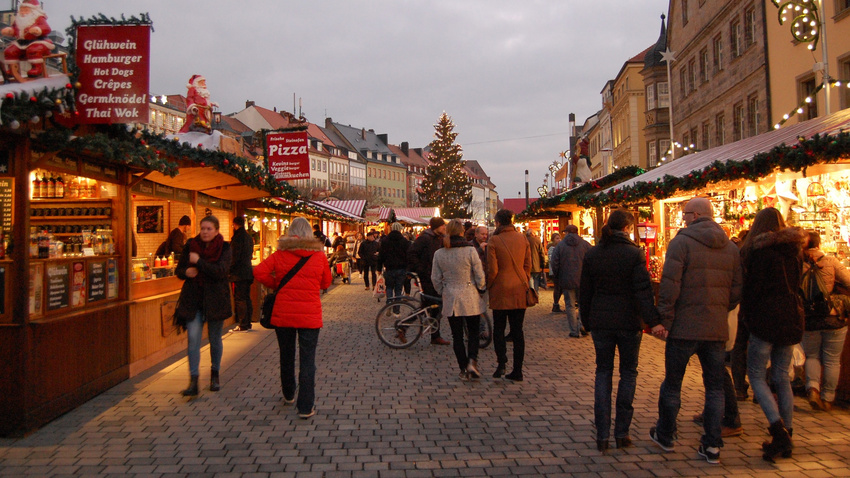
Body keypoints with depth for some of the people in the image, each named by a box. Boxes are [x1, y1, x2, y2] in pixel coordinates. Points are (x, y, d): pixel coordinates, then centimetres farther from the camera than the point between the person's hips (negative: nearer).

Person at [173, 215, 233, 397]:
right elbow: (178, 270, 11)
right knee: (193, 338, -8)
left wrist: (198, 262, -21)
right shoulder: (190, 246, 5)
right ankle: (193, 381, -5)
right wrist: (186, 272, -11)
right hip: (193, 300, 2)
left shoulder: (224, 248, -4)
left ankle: (215, 375, 30)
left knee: (215, 339, 11)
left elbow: (221, 271, -19)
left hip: (215, 299, -2)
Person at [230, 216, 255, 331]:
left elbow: (235, 256, -17)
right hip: (248, 271, 9)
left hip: (239, 273, -8)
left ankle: (243, 325, -4)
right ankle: (247, 323, 18)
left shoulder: (237, 237, -13)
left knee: (239, 299, -5)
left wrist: (229, 270, -7)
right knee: (246, 298, 13)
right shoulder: (249, 237, 13)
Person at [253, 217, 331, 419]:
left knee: (286, 356, 19)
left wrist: (276, 285, 6)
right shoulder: (319, 255, -1)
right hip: (310, 315, -1)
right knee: (307, 360, 1)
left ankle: (289, 395, 37)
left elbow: (259, 272, -10)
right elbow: (326, 283, 8)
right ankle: (306, 407, 0)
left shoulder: (280, 254, -1)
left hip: (283, 313, 2)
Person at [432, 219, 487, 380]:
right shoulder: (470, 250, -10)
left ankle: (463, 369, 11)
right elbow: (479, 275, -6)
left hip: (450, 299, 2)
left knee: (457, 335, 9)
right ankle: (472, 361, -9)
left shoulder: (439, 253, -1)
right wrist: (481, 290, 11)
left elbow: (435, 279, 4)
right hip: (470, 297, -2)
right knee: (473, 332, 11)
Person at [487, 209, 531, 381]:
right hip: (520, 291, 4)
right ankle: (517, 370, 10)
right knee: (517, 330, 8)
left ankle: (501, 362, -6)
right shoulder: (523, 239, 3)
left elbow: (492, 270, -10)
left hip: (501, 291, -3)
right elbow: (528, 265, 6)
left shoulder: (494, 241, -10)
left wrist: (488, 287, 5)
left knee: (499, 328, 11)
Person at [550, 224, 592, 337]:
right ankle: (582, 324, -3)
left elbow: (554, 264, -5)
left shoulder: (560, 245, -2)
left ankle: (574, 331, 6)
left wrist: (557, 277, 9)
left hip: (567, 281, -1)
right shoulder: (585, 244, 2)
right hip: (583, 280, 1)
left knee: (570, 305, 6)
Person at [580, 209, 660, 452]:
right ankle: (622, 433, 13)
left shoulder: (591, 254, 2)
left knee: (603, 372, 11)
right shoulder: (634, 253, -9)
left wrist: (587, 320, 15)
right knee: (628, 373, 12)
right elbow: (644, 291, -15)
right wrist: (653, 320, -13)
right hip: (629, 322, -2)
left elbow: (585, 292, 6)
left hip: (600, 322, 3)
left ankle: (602, 435, 8)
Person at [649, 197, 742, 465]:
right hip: (718, 330, 5)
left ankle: (665, 436, 25)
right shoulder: (731, 247, 7)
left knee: (672, 383, 11)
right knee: (714, 387, 13)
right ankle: (712, 446, 15)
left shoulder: (681, 243, -10)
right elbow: (737, 291, 8)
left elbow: (670, 286, -16)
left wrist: (664, 321, -10)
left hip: (685, 327, -5)